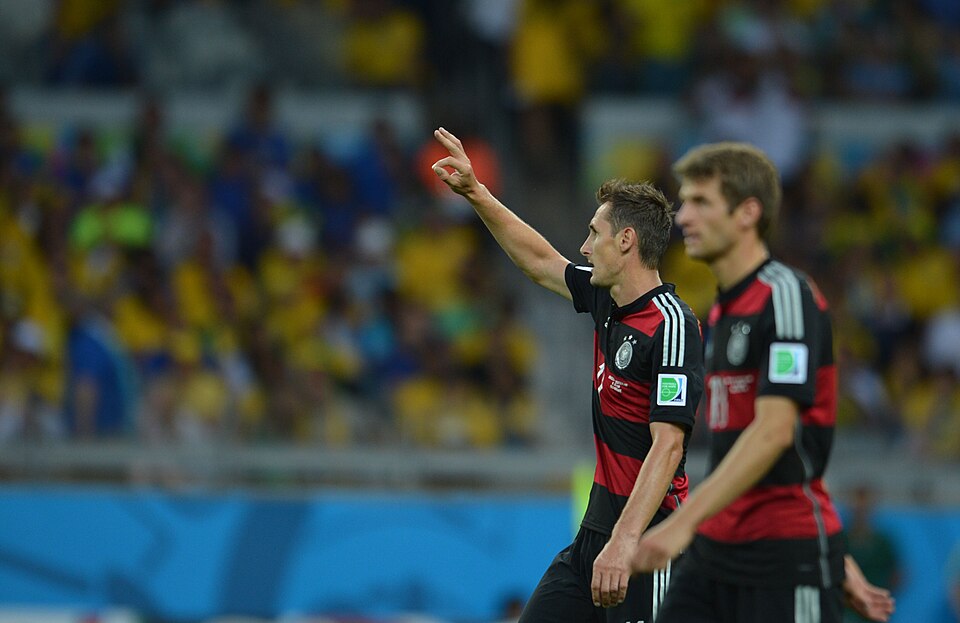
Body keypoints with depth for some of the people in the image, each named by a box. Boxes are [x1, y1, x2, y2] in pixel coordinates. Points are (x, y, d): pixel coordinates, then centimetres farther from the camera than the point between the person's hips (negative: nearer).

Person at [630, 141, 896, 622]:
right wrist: (836, 560, 22)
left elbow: (775, 432, -22)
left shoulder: (786, 295, -12)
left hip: (787, 557, -9)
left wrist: (684, 521, -28)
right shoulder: (721, 312, 17)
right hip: (715, 548, 9)